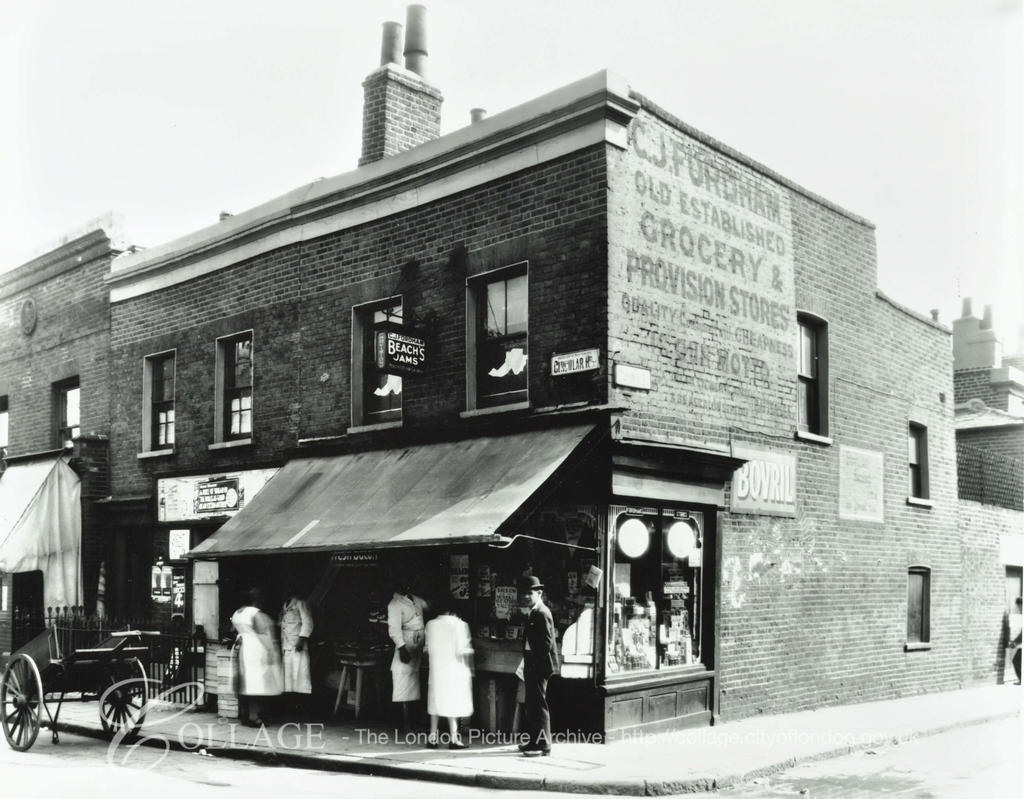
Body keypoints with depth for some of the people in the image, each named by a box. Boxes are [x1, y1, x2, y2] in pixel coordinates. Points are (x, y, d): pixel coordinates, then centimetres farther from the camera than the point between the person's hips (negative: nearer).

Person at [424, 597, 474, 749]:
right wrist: (468, 667, 6)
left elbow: (428, 648, 6)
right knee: (453, 703, 2)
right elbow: (463, 651, -9)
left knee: (436, 702, 12)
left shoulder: (431, 624, 2)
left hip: (436, 668, 4)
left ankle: (432, 737, 12)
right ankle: (453, 738, 1)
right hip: (454, 669, -3)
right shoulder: (459, 625, -8)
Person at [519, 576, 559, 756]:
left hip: (539, 665, -10)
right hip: (532, 665, 10)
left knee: (539, 704, -6)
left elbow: (548, 641, -20)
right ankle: (533, 741, 25)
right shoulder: (534, 612, 16)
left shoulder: (542, 613, -15)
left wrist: (537, 663, -17)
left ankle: (543, 745, 0)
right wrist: (527, 663, 15)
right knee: (532, 704, 16)